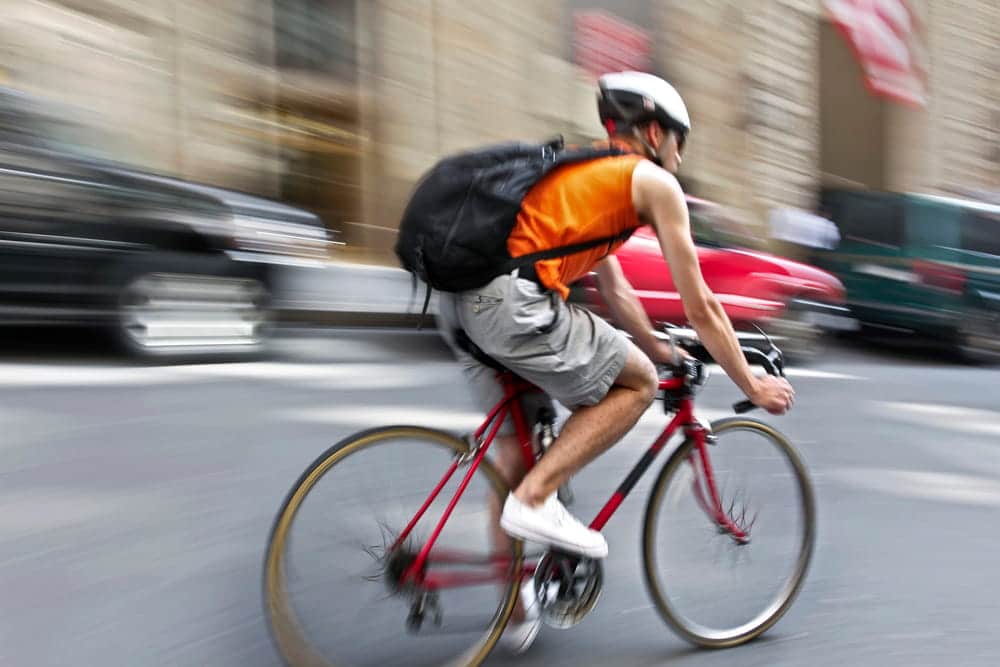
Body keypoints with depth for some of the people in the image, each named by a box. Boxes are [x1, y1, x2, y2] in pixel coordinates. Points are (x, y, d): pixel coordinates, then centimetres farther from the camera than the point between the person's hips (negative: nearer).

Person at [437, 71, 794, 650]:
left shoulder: (587, 174, 31)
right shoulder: (655, 182, 6)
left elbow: (616, 292, 37)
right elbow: (700, 308, 7)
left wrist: (667, 354, 45)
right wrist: (753, 385, 18)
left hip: (458, 295, 9)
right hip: (512, 298, -9)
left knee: (516, 440, 20)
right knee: (638, 382, 7)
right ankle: (537, 498, 0)